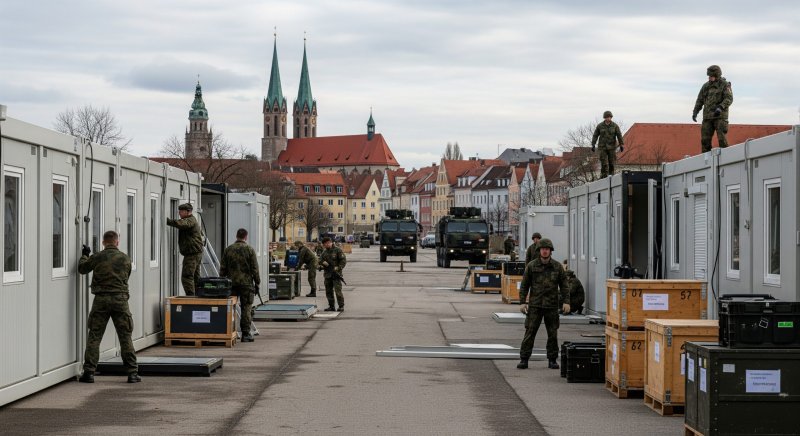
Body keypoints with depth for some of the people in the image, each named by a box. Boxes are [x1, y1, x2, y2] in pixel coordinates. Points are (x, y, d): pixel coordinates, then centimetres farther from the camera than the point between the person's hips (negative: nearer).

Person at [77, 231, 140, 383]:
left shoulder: (97, 258, -1)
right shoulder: (125, 258, 3)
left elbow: (82, 268, 15)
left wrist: (85, 255, 34)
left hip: (101, 299, -1)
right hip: (120, 299, 1)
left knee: (94, 336, 5)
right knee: (125, 337, 5)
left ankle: (89, 372, 3)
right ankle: (132, 372, 4)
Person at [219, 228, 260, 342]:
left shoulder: (228, 249, 5)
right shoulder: (249, 250, -5)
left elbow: (222, 268, 6)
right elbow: (255, 269, -5)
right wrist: (257, 283, 3)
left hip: (231, 283, 3)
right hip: (246, 283, -3)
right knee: (246, 309, 1)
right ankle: (246, 334, -1)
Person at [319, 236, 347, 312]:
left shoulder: (337, 250, -4)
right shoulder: (324, 252, 15)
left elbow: (343, 260, -8)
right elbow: (320, 260, 15)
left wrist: (338, 268, -18)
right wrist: (322, 263, -8)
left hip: (336, 274, -7)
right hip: (327, 274, 7)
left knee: (338, 291, -11)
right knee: (328, 291, 7)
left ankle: (341, 306, -7)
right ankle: (331, 306, 15)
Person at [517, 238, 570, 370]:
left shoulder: (557, 266, 3)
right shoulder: (531, 266, 1)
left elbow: (564, 285, 5)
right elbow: (524, 285, 3)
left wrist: (566, 302, -5)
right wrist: (522, 302, -4)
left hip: (552, 306, 1)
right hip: (535, 305, -1)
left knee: (553, 334, 5)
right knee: (529, 332, -5)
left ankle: (552, 360, 15)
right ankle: (524, 360, -2)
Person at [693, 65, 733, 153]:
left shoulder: (725, 85, 0)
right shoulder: (706, 86, 14)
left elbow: (729, 99, -11)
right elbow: (700, 100, 18)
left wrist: (720, 107, -27)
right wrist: (695, 112, 7)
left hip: (720, 116, -5)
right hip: (707, 116, 5)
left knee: (722, 138, -11)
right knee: (705, 139, 0)